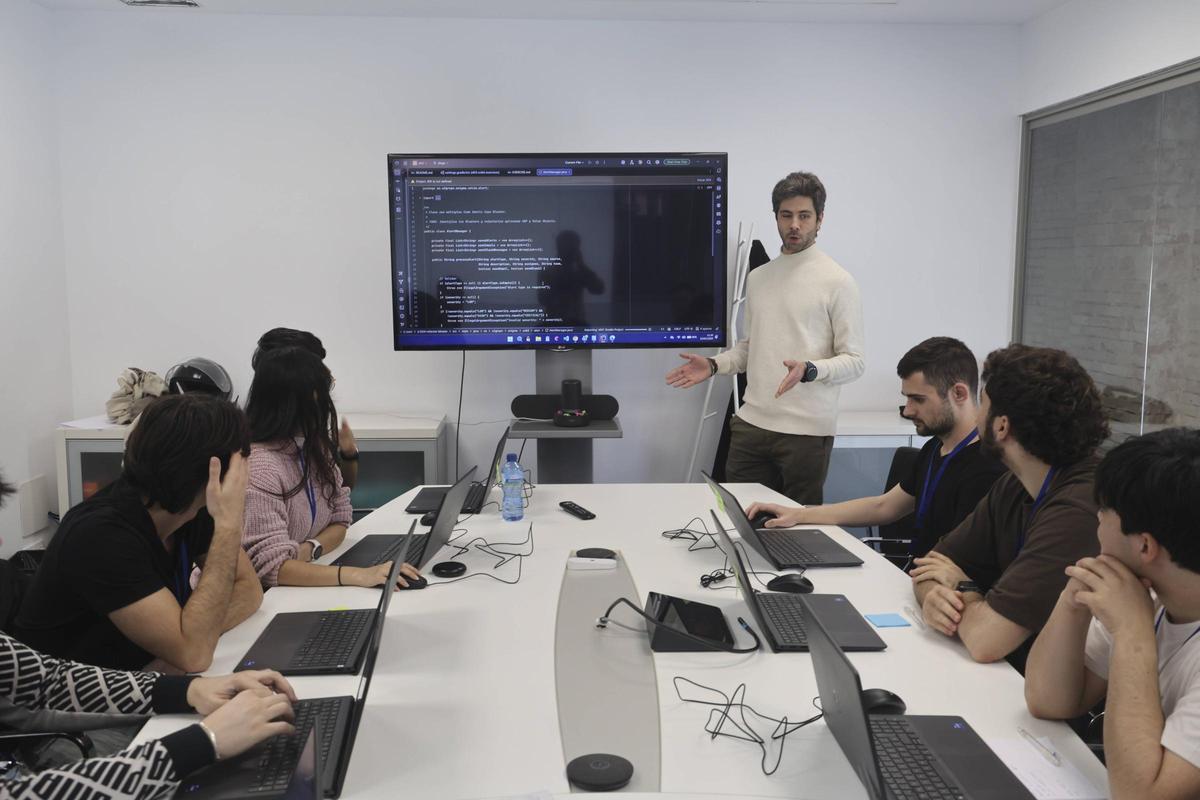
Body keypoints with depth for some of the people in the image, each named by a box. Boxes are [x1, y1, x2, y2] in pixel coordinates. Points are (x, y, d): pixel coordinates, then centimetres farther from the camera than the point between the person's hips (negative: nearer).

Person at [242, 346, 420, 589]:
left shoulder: (315, 447, 4)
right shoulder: (257, 466, -21)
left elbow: (339, 520, 8)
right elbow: (272, 567, -25)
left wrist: (309, 549, -14)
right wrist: (359, 575, -34)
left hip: (299, 588, 7)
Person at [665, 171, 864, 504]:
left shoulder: (837, 281, -5)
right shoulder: (758, 277, 14)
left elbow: (854, 360, -7)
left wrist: (809, 370, -24)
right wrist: (714, 365, 5)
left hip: (806, 429, -5)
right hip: (752, 423, 5)